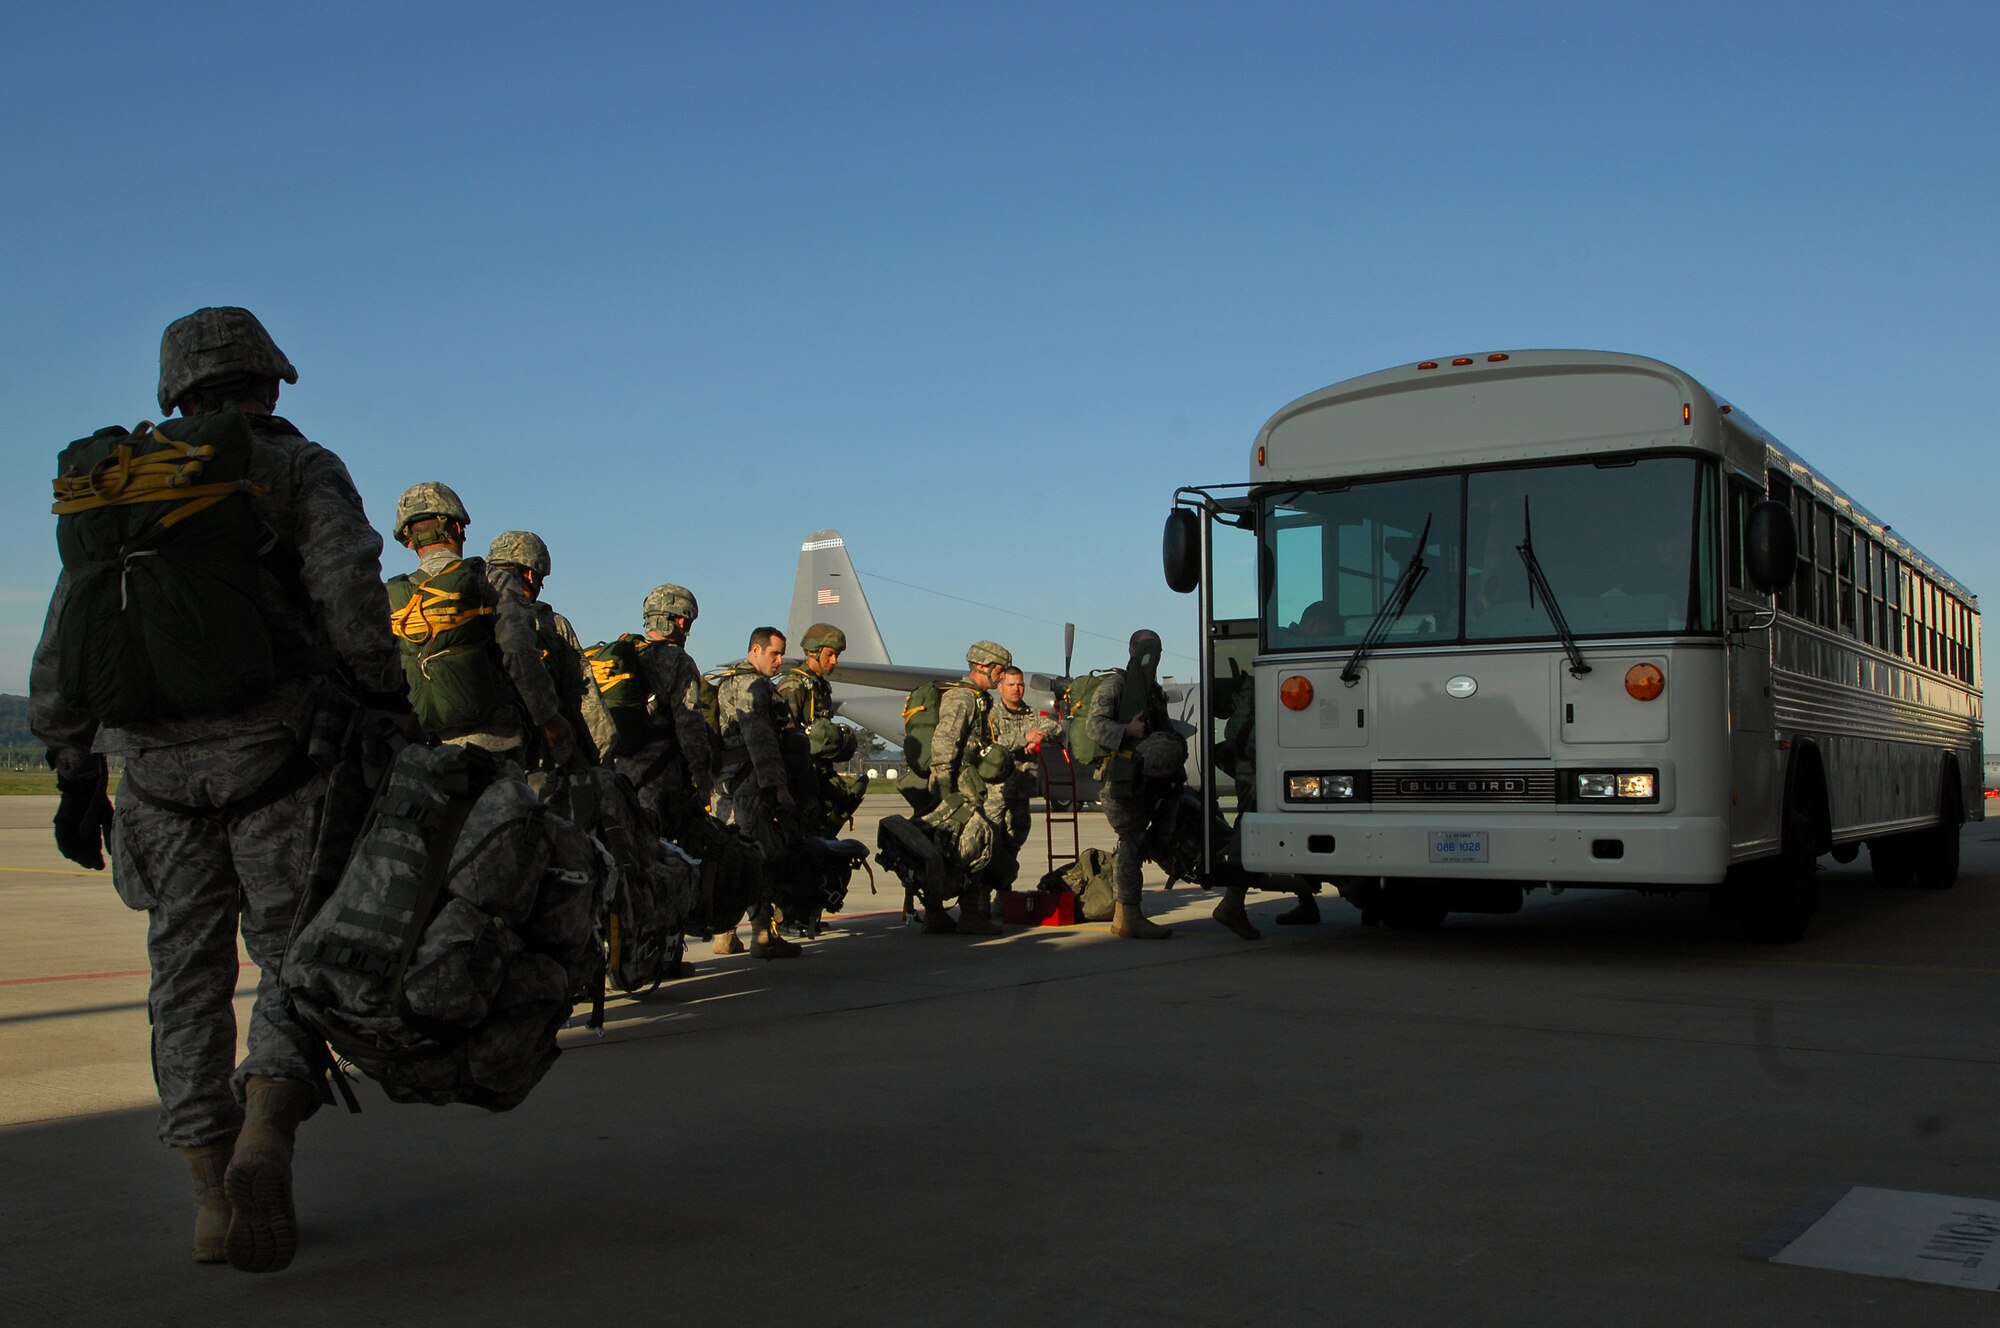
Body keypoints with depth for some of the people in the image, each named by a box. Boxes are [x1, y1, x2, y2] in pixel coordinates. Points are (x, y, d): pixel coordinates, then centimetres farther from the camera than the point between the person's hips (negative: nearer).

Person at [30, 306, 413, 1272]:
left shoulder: (111, 486, 17)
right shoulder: (297, 468, 4)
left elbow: (61, 648, 14)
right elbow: (348, 588, -13)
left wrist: (76, 777, 18)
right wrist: (388, 705, -9)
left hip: (157, 768, 4)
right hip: (276, 756, -4)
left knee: (188, 974, 10)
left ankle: (214, 1200, 9)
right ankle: (263, 1140, -20)